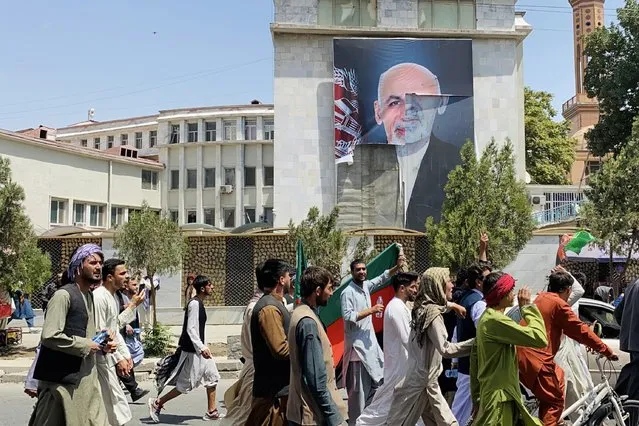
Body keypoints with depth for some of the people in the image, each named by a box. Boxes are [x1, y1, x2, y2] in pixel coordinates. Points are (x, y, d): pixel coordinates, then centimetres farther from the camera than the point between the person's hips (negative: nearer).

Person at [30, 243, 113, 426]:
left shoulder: (89, 296, 15)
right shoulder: (63, 295, -14)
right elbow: (49, 336, -24)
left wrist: (101, 346, 7)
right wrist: (85, 345, -16)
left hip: (86, 378, 9)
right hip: (60, 379, -8)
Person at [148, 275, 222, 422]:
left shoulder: (199, 303, 12)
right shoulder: (194, 304, -18)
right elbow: (191, 329, -25)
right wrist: (201, 347, -31)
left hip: (198, 349, 10)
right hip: (192, 350, -10)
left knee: (212, 377, 10)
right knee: (186, 384, -2)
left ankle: (212, 412, 17)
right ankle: (157, 403, 10)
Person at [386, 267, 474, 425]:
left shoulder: (424, 308, 7)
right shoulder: (433, 313, -20)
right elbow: (445, 349, -26)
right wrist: (475, 343, -24)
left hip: (426, 380, 9)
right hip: (422, 383, -9)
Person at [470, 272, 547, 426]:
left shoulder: (486, 318, 13)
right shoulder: (496, 320, -20)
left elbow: (475, 357, 17)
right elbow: (539, 338, -25)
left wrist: (477, 397, 20)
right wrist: (526, 307, -12)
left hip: (501, 396, 10)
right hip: (499, 399, -10)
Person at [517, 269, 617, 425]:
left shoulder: (541, 297, 15)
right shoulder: (559, 304, -11)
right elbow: (580, 330, -9)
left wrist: (589, 342, 30)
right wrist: (606, 350, 1)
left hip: (523, 354, 9)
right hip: (535, 358, -9)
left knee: (558, 375, 29)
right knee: (555, 401, 0)